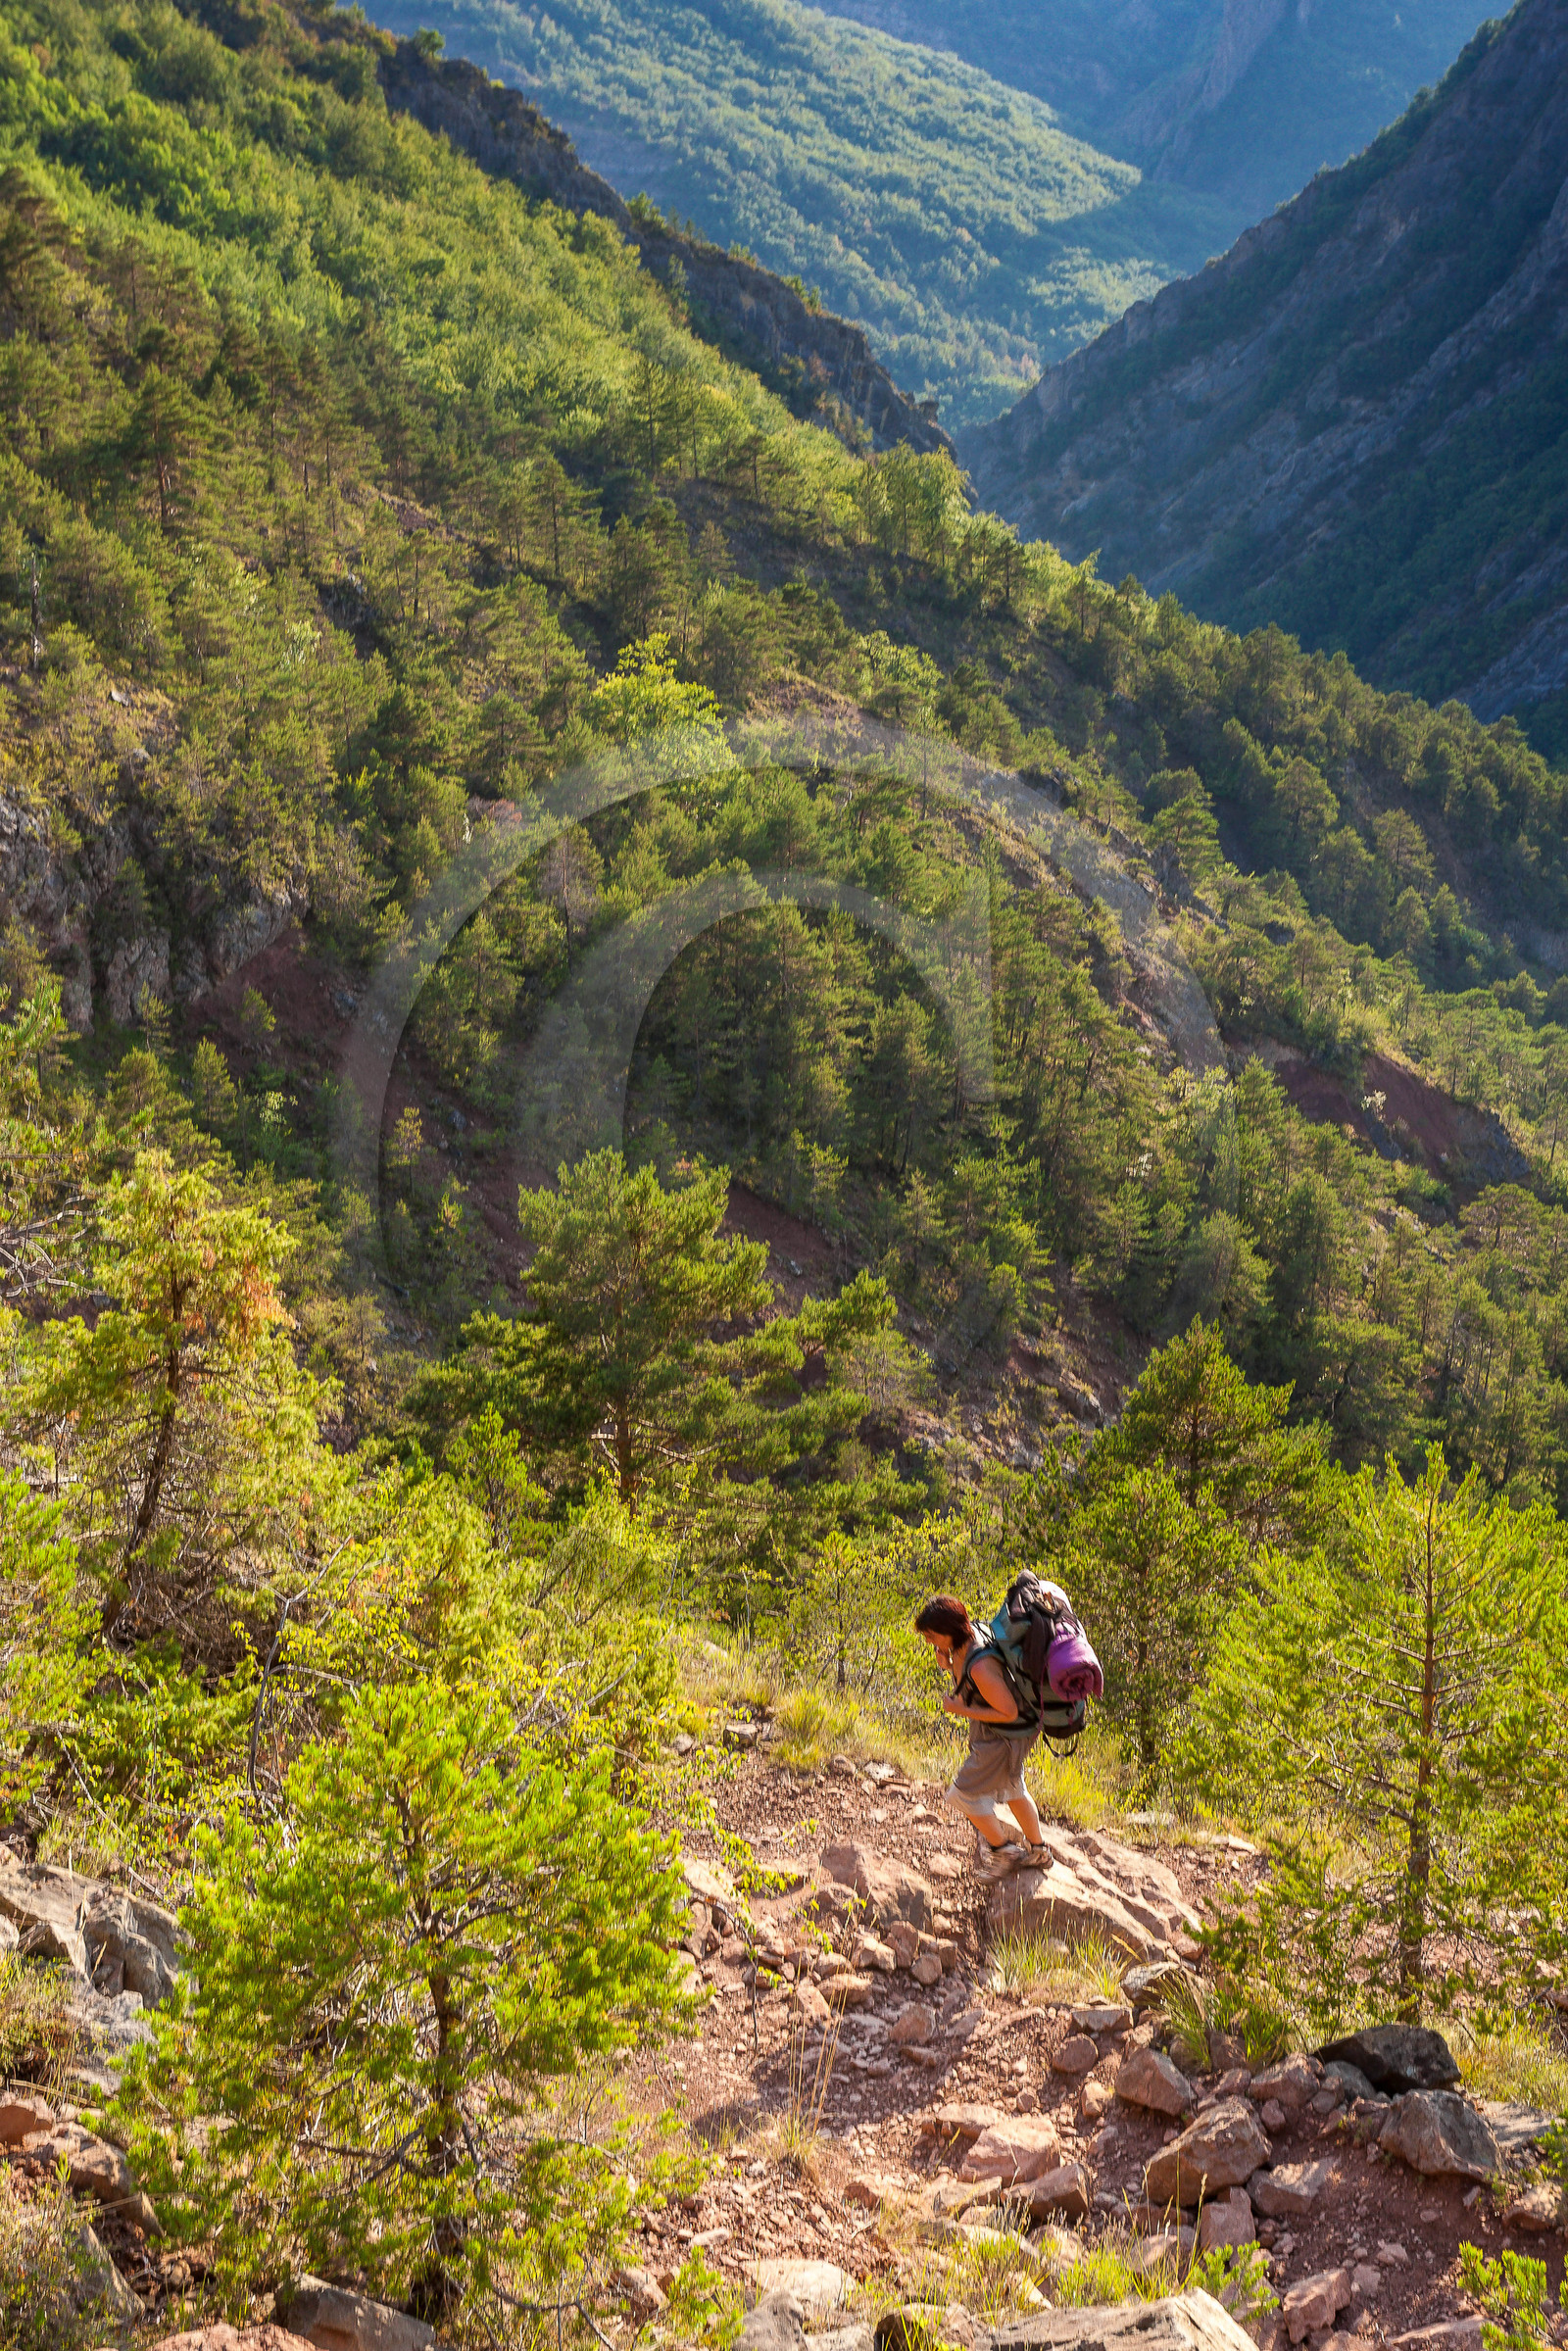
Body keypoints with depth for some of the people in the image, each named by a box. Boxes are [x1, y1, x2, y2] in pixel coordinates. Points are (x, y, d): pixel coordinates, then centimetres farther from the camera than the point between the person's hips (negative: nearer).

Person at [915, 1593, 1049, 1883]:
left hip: (1002, 1738, -10)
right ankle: (1037, 1850, 46)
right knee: (1010, 1788, 27)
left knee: (964, 1794, 6)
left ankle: (1003, 1848, 26)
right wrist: (949, 1664, -12)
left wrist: (959, 1709, -25)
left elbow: (1008, 1713, -30)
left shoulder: (980, 1667, -38)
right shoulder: (967, 1636, -10)